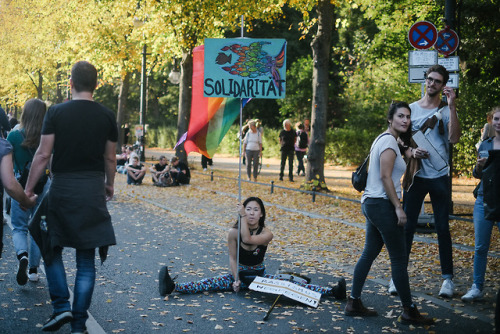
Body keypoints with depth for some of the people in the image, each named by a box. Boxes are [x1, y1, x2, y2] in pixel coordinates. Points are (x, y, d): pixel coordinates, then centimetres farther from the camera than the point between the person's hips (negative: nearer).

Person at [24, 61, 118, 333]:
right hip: (93, 191, 2)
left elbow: (43, 154, -7)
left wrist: (28, 189, 1)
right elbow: (110, 158, 8)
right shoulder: (106, 116, 1)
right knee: (86, 260, 7)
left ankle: (61, 306, 1)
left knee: (51, 249, 16)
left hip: (61, 188, -2)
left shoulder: (56, 113, -5)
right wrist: (110, 184, 25)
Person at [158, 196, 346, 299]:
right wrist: (236, 279, -17)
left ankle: (332, 292, -23)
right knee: (210, 284, -22)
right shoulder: (234, 232, -10)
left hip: (259, 276, 0)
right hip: (238, 274, 0)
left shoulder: (266, 234, -14)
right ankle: (172, 287, -41)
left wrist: (242, 216, -30)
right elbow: (232, 258, -5)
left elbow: (248, 239, -32)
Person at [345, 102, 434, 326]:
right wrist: (398, 207, -19)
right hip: (382, 205, -10)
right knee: (399, 259, -3)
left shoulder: (383, 139, 17)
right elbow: (385, 176, -20)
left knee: (369, 254, 13)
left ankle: (354, 303, 17)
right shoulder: (389, 141, -13)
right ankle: (409, 311, 4)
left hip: (371, 204, 10)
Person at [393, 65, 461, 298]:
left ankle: (447, 277, 11)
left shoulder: (446, 111, 2)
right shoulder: (411, 108, 7)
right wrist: (411, 153, -14)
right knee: (407, 226, 3)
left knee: (443, 227, 3)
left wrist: (452, 105, -18)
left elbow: (454, 138, -15)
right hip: (415, 175, 1)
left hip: (439, 177, -1)